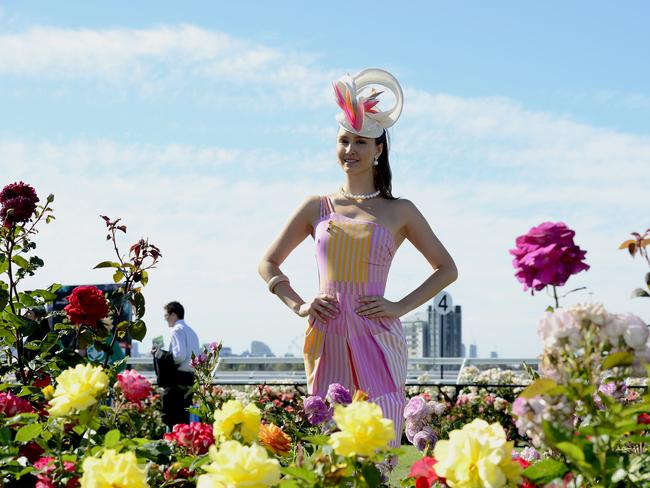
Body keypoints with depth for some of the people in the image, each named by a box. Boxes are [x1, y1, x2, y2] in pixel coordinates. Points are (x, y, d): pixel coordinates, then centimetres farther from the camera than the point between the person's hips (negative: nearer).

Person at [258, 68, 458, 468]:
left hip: (378, 340, -1)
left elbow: (447, 269, 11)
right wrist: (299, 306, 2)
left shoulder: (399, 212, 7)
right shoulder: (317, 207, 11)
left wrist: (401, 307, -1)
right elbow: (268, 263, 17)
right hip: (327, 339, 2)